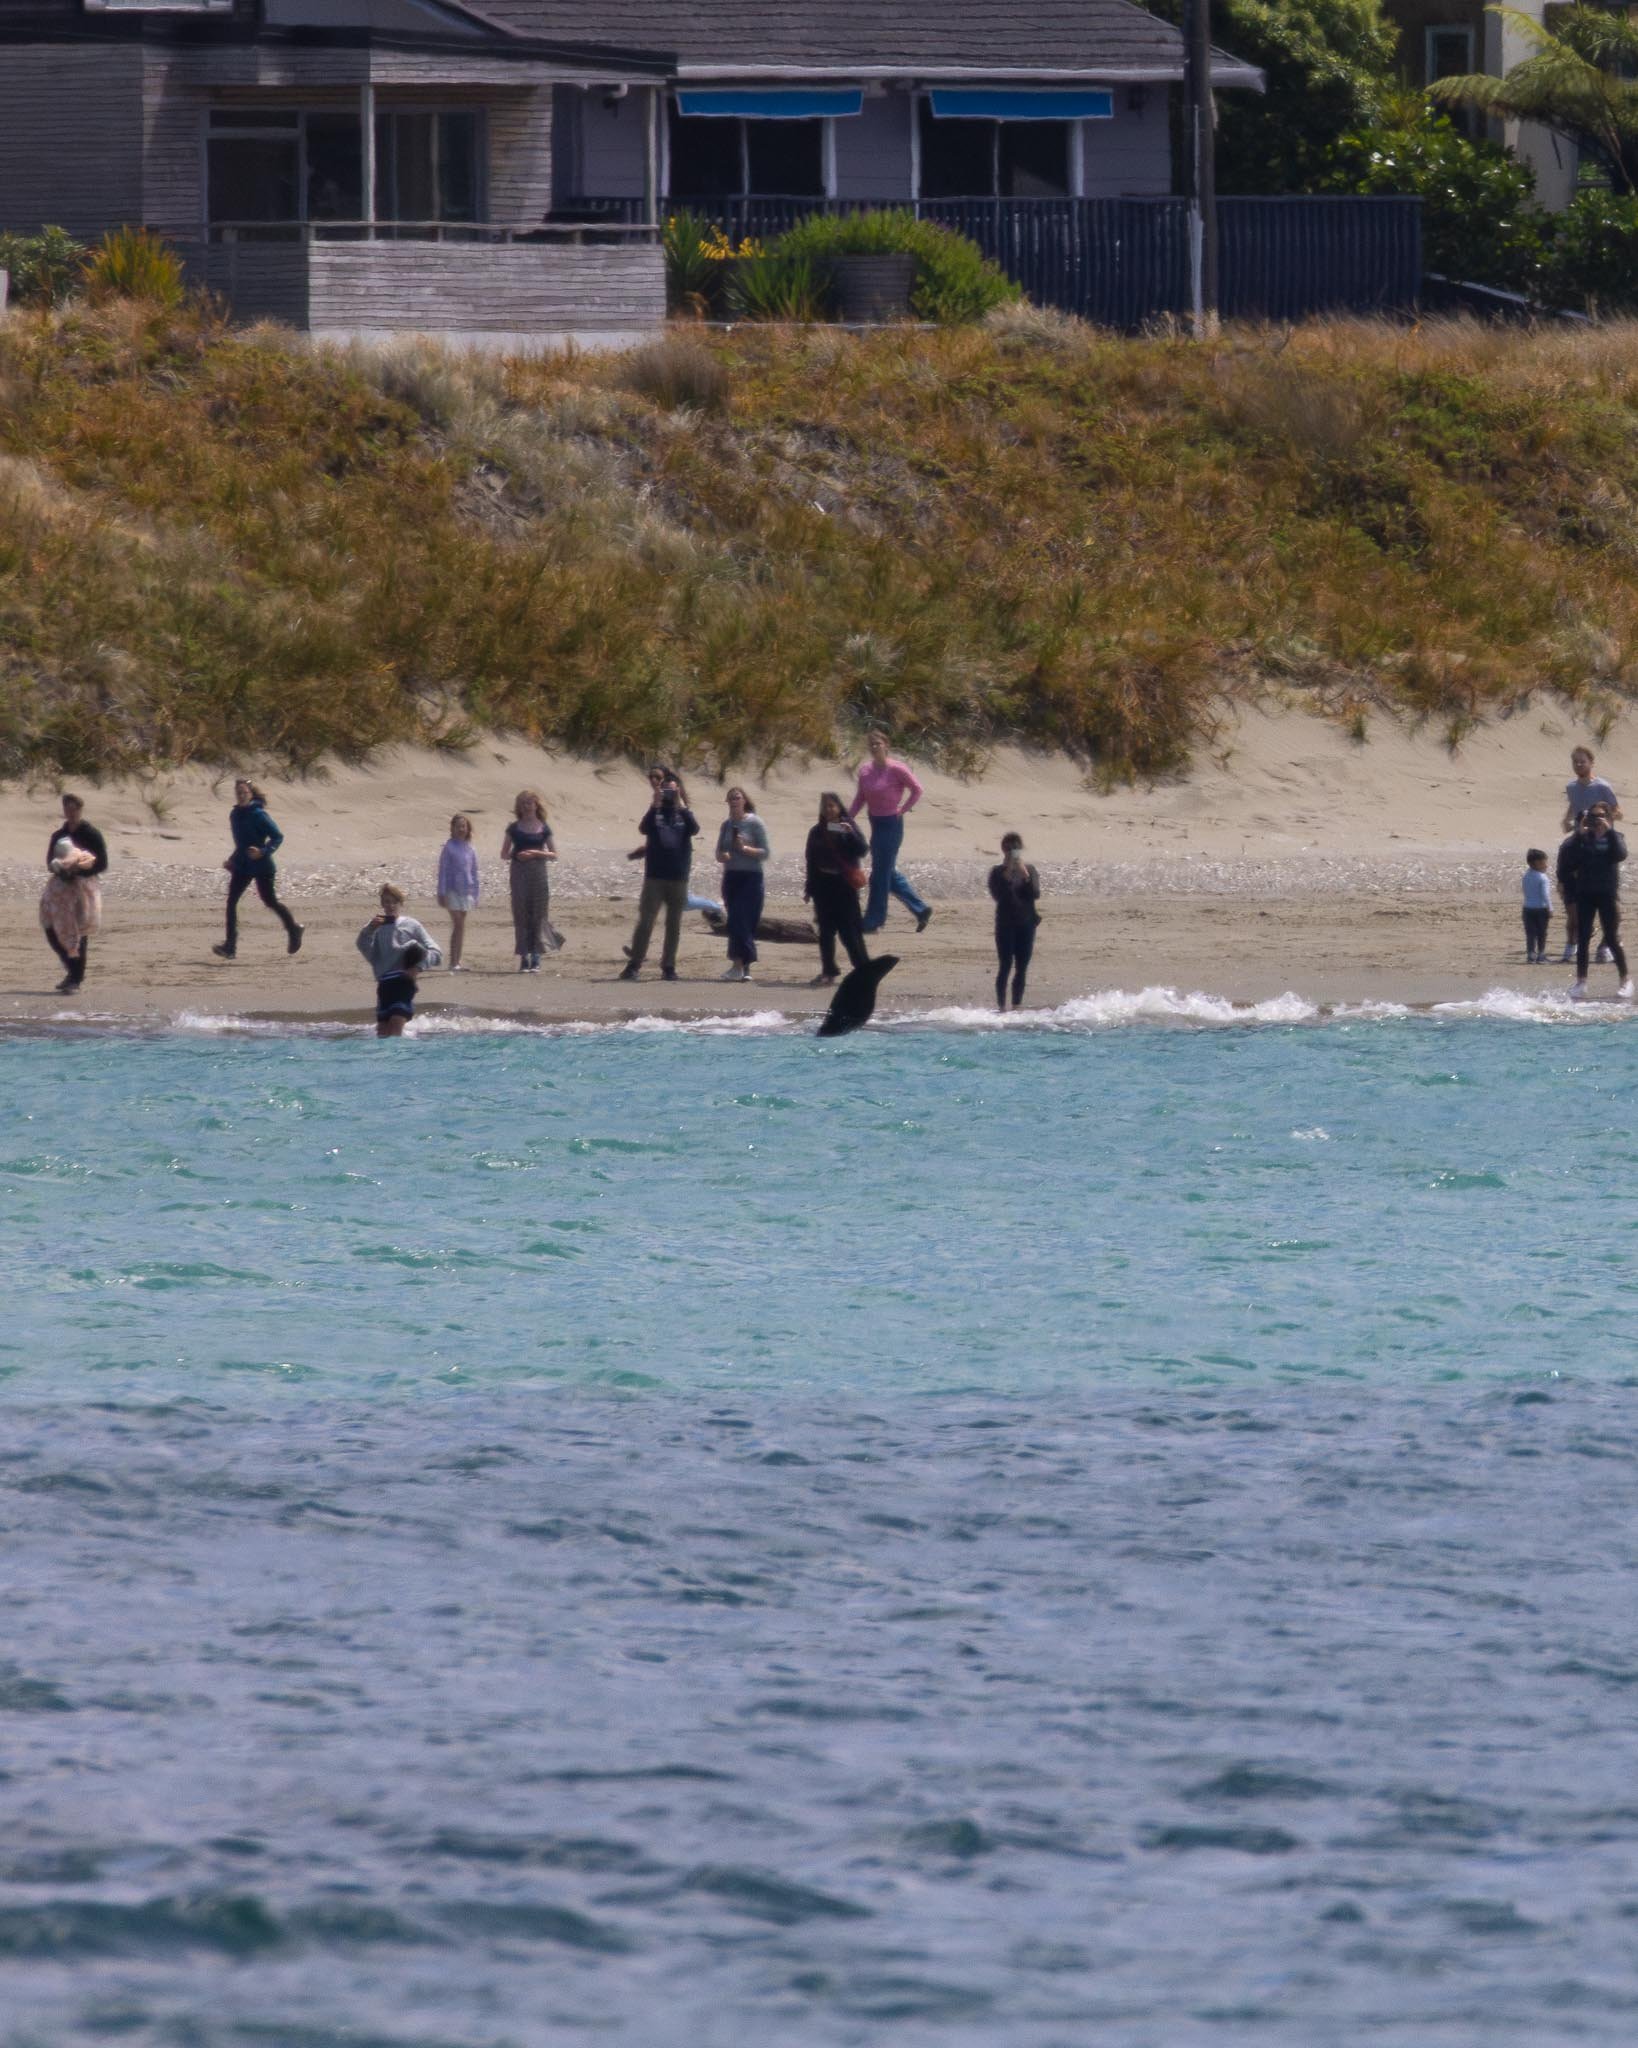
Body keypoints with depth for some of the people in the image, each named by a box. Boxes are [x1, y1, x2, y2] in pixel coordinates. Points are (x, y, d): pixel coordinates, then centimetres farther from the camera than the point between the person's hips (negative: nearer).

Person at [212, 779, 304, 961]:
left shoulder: (258, 815, -13)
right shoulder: (235, 815, 9)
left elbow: (278, 836, -14)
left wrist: (263, 851, -27)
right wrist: (232, 860, 15)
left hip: (261, 866, -7)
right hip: (242, 867, 7)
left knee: (270, 901, 5)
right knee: (231, 901, -6)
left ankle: (294, 930, 31)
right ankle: (230, 947, -7)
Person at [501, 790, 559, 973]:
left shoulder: (543, 829, 5)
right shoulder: (514, 828, 6)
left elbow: (554, 854, 5)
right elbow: (504, 854, 9)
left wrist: (536, 853, -11)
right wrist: (516, 855, -11)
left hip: (539, 874, 0)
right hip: (519, 874, 0)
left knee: (538, 915, -3)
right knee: (521, 916, -2)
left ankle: (536, 959, 0)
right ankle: (524, 959, 1)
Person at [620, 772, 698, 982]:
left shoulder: (683, 814, 9)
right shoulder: (654, 812, 6)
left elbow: (695, 829, -11)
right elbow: (643, 828, -13)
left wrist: (681, 805, -16)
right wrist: (655, 804, -18)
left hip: (678, 878, 2)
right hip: (654, 877, -2)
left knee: (674, 925, 6)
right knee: (645, 922, -7)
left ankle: (668, 966, 13)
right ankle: (633, 966, -6)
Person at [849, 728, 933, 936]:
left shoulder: (896, 769, -14)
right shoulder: (865, 770, 5)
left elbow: (917, 789, -7)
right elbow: (859, 800, 10)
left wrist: (903, 810, -8)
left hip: (891, 824, -8)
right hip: (876, 824, 8)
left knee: (880, 873, -3)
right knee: (889, 874, 14)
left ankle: (873, 921, 5)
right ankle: (921, 910, 25)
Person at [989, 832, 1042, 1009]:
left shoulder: (1029, 870, 5)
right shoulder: (998, 872, -1)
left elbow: (1035, 895, -7)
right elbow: (999, 895, -14)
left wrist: (1025, 876, -18)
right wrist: (1008, 876, -20)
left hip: (1026, 923, 3)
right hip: (1006, 925, -3)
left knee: (1021, 969, 3)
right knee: (1006, 966, -8)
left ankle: (1016, 1006, 8)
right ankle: (1001, 1006, -5)